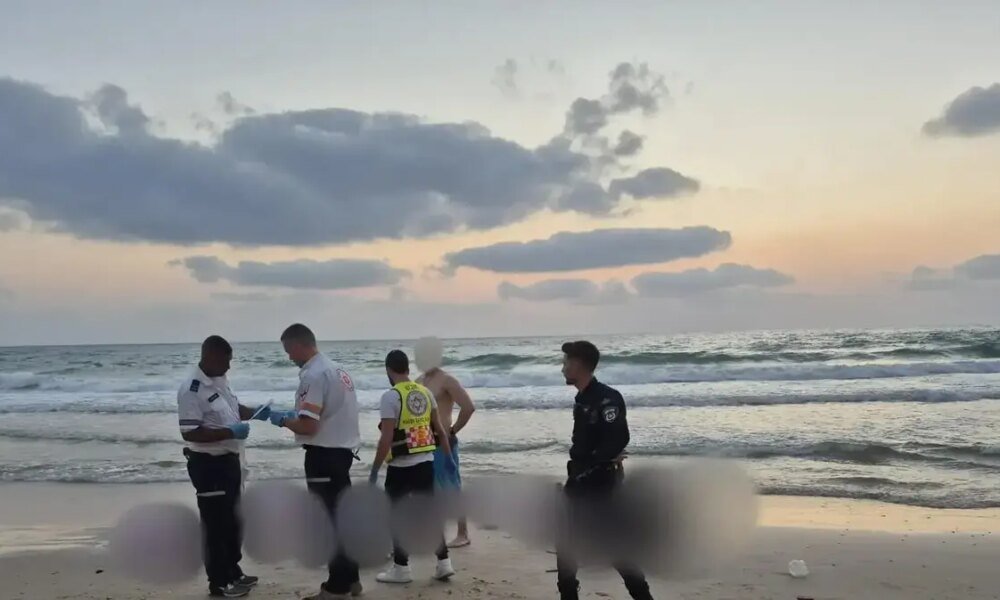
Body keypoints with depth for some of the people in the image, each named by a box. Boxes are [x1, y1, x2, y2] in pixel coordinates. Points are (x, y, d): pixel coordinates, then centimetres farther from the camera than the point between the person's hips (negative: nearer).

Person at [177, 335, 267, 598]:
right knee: (216, 524, 2)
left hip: (229, 460, 9)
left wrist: (255, 413, 5)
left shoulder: (220, 380, 6)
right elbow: (189, 433, -26)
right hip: (208, 465, -9)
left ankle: (233, 571, 34)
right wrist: (230, 432, -28)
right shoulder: (192, 389, -22)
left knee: (233, 520, 19)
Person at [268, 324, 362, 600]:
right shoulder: (336, 369, 10)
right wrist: (296, 414, 16)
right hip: (342, 450, 10)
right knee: (342, 516, 18)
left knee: (329, 520, 1)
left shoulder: (313, 375, -20)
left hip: (324, 455, -10)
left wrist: (283, 419, -6)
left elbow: (308, 427, -24)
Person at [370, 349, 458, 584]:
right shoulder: (426, 392, 6)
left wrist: (374, 471, -12)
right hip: (426, 463, 6)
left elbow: (387, 438, -18)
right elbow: (439, 429, 10)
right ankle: (444, 563, 15)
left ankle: (401, 568, 12)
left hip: (401, 467, -6)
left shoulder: (391, 397, -14)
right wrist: (449, 458, 18)